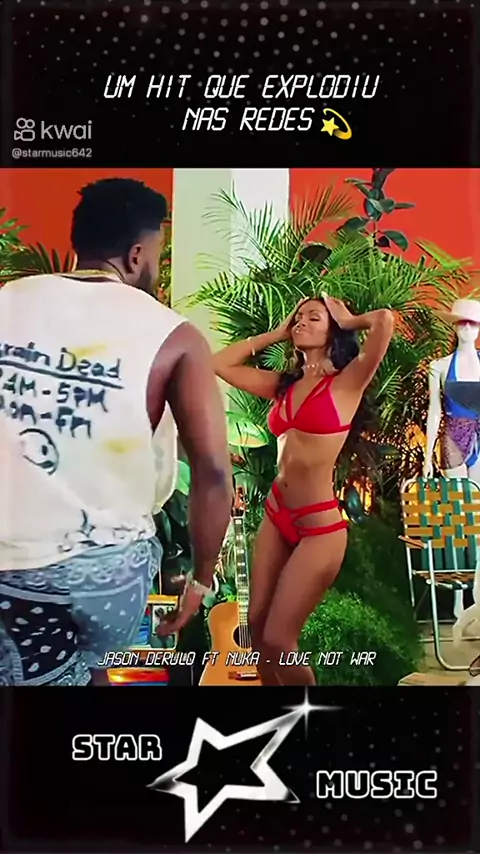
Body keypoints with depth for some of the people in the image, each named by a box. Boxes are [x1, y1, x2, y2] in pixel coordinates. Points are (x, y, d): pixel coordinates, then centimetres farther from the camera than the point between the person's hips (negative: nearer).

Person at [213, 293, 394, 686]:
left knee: (278, 639, -2)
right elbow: (219, 363, 14)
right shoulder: (284, 385, 10)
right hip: (276, 515, 7)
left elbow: (384, 319, -21)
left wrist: (349, 321, -1)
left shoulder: (348, 382, -6)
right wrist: (274, 335, 14)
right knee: (257, 626, 11)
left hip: (319, 525, -6)